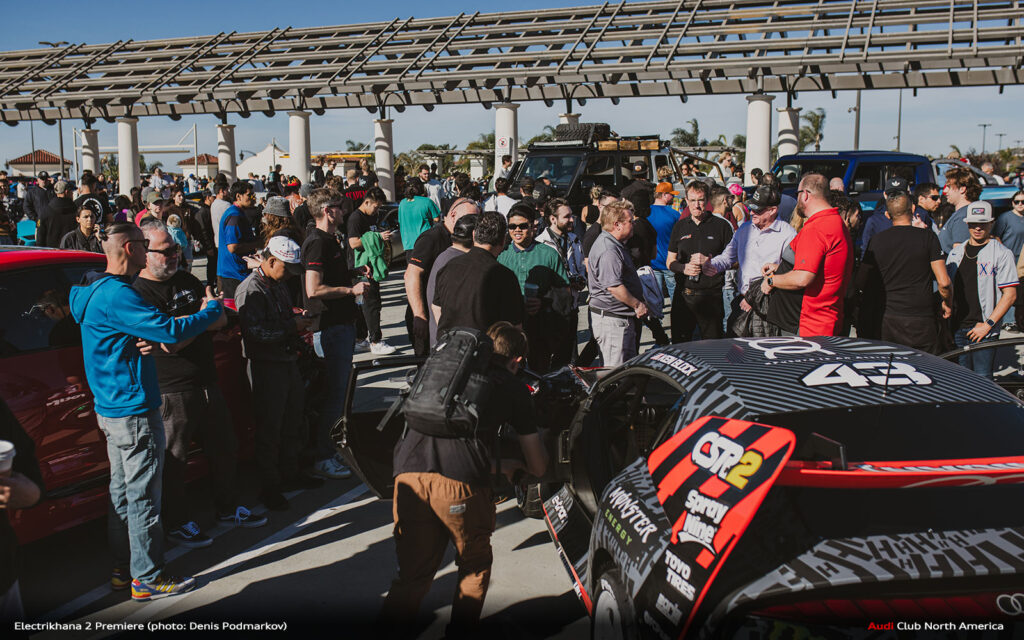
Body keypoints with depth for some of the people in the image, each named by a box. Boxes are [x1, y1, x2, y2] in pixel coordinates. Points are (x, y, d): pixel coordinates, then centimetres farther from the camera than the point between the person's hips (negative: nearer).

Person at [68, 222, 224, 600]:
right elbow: (170, 332, -26)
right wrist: (214, 310, -12)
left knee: (123, 492, 17)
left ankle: (123, 570, 28)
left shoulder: (99, 291, 13)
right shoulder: (117, 294, -21)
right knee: (143, 494, -2)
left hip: (111, 409, 11)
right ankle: (148, 579, 7)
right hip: (133, 411, -11)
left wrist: (147, 342, -3)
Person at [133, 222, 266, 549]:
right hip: (172, 391, -8)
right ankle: (177, 524, 19)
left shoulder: (187, 280, 12)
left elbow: (220, 321, 9)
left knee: (225, 448, 18)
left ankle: (228, 508, 35)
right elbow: (170, 342, -22)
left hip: (207, 383, 8)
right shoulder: (139, 292, -13)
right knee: (174, 461, 4)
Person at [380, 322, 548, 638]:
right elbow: (539, 466, 23)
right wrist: (513, 466, 48)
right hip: (460, 482, -3)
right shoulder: (514, 388, 19)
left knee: (412, 574, 18)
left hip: (409, 473, 4)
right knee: (475, 567, 22)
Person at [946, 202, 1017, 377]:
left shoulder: (1002, 254, -3)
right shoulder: (955, 253, 13)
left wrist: (988, 324, -13)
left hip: (984, 330, -5)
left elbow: (1010, 295, -7)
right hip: (956, 328, 5)